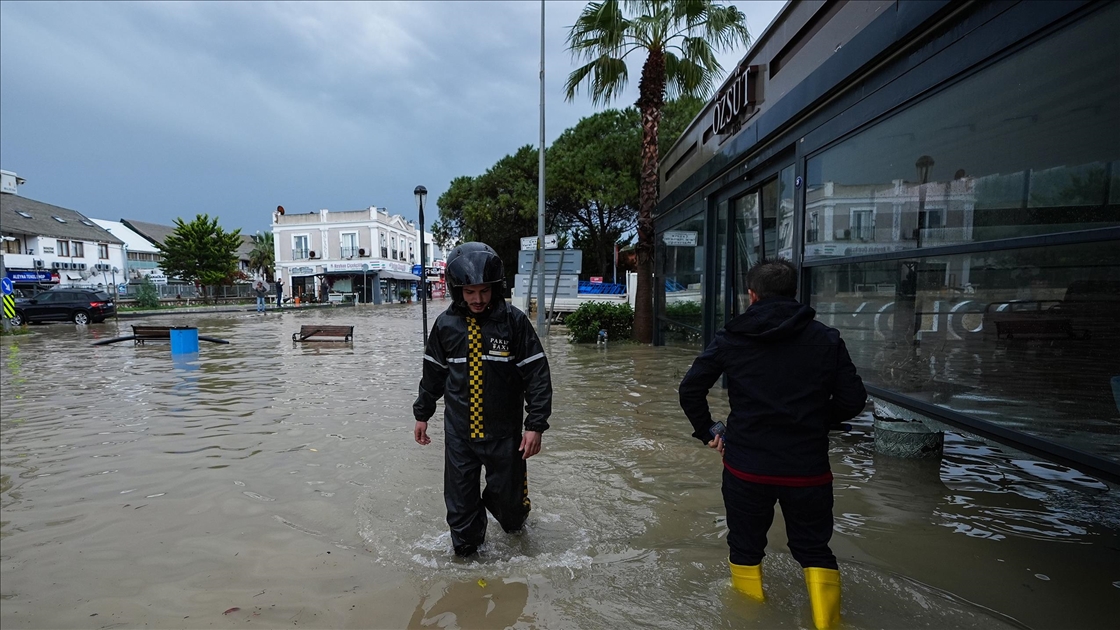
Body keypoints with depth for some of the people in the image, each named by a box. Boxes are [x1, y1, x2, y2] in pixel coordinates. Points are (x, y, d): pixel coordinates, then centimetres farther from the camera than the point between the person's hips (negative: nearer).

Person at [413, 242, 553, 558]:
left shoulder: (514, 321, -11)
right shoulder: (446, 324, -2)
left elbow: (537, 375, -9)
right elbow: (433, 373, 11)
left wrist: (535, 425, -13)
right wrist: (422, 414, 17)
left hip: (504, 432, -2)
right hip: (458, 432, 2)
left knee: (506, 494, 12)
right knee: (460, 499, 8)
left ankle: (514, 519, 46)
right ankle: (465, 549, 33)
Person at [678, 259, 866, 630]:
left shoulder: (732, 338, -1)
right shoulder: (825, 338, 0)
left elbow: (690, 389, -2)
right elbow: (853, 399, 0)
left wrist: (707, 430, 10)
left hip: (746, 465, 0)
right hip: (808, 467, 1)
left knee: (745, 547, 19)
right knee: (814, 550, 20)